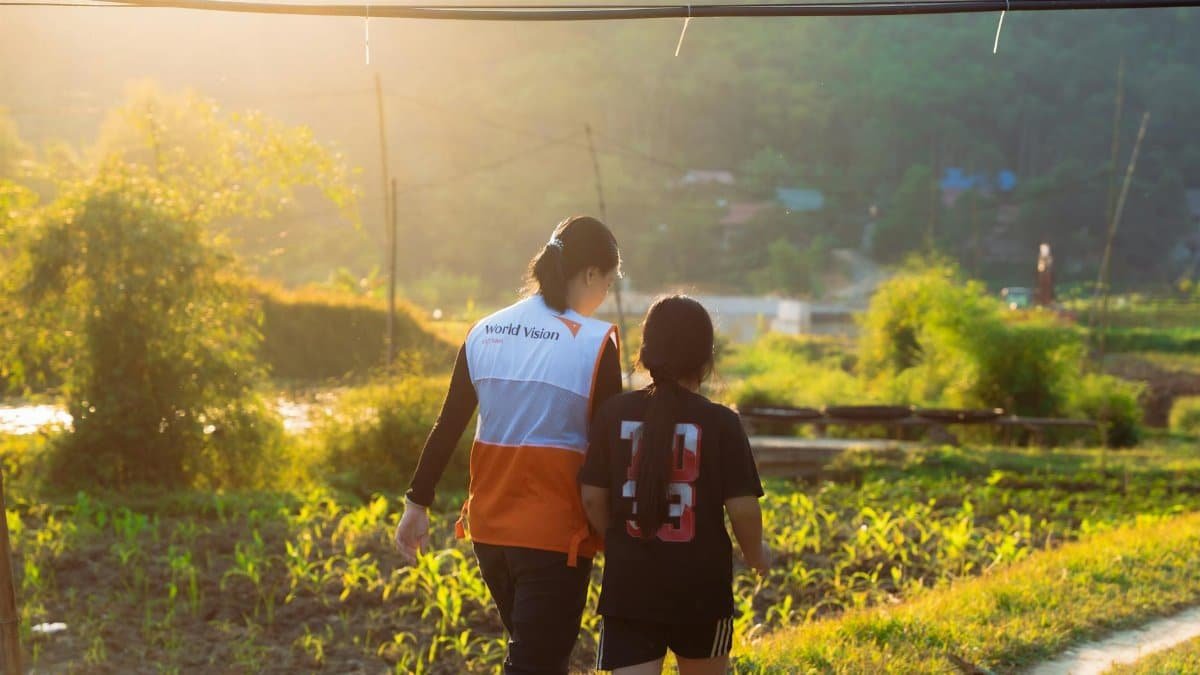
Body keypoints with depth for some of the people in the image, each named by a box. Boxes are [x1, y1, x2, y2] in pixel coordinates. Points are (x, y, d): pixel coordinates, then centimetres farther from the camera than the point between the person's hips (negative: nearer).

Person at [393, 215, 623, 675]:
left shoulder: (485, 333, 5)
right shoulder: (595, 342, -11)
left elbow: (446, 428, 7)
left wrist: (417, 504, 15)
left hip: (489, 525, 6)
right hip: (555, 532, -6)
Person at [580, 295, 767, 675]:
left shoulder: (614, 414, -2)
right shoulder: (720, 423, -8)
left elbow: (593, 497, 1)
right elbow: (742, 506, -9)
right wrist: (755, 554, 11)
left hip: (628, 584, 1)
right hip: (701, 585, -1)